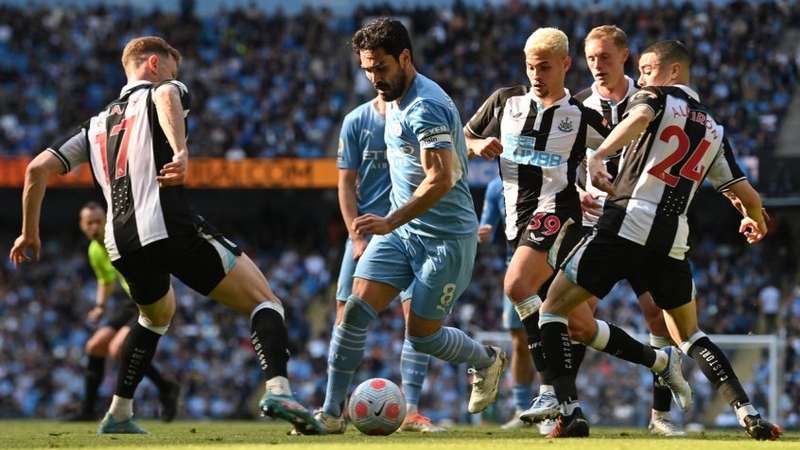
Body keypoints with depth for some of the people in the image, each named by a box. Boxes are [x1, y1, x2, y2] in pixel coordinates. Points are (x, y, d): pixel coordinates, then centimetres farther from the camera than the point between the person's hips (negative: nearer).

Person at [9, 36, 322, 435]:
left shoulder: (97, 124, 28)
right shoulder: (162, 94, 12)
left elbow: (38, 169, 23)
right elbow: (167, 94, -15)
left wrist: (30, 233, 32)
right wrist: (181, 151, -31)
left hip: (122, 244, 6)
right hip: (170, 226, -6)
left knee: (157, 315, 36)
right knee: (264, 302, -3)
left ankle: (118, 416, 33)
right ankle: (278, 390, -28)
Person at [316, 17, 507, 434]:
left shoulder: (425, 107, -21)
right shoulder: (393, 101, 9)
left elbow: (441, 179, -31)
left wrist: (390, 222, -34)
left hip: (445, 238, -8)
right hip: (401, 230, 8)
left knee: (422, 336, 0)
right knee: (357, 308, -10)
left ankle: (487, 362, 30)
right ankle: (331, 411, -8)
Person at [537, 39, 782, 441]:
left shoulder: (656, 97, 6)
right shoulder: (714, 129, 21)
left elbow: (640, 117, -20)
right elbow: (747, 195, 22)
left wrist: (598, 156, -31)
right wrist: (755, 220, 44)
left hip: (627, 224, -5)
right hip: (673, 239, 5)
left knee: (553, 309, 6)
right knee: (688, 335, 22)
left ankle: (569, 411, -8)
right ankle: (750, 416, 7)